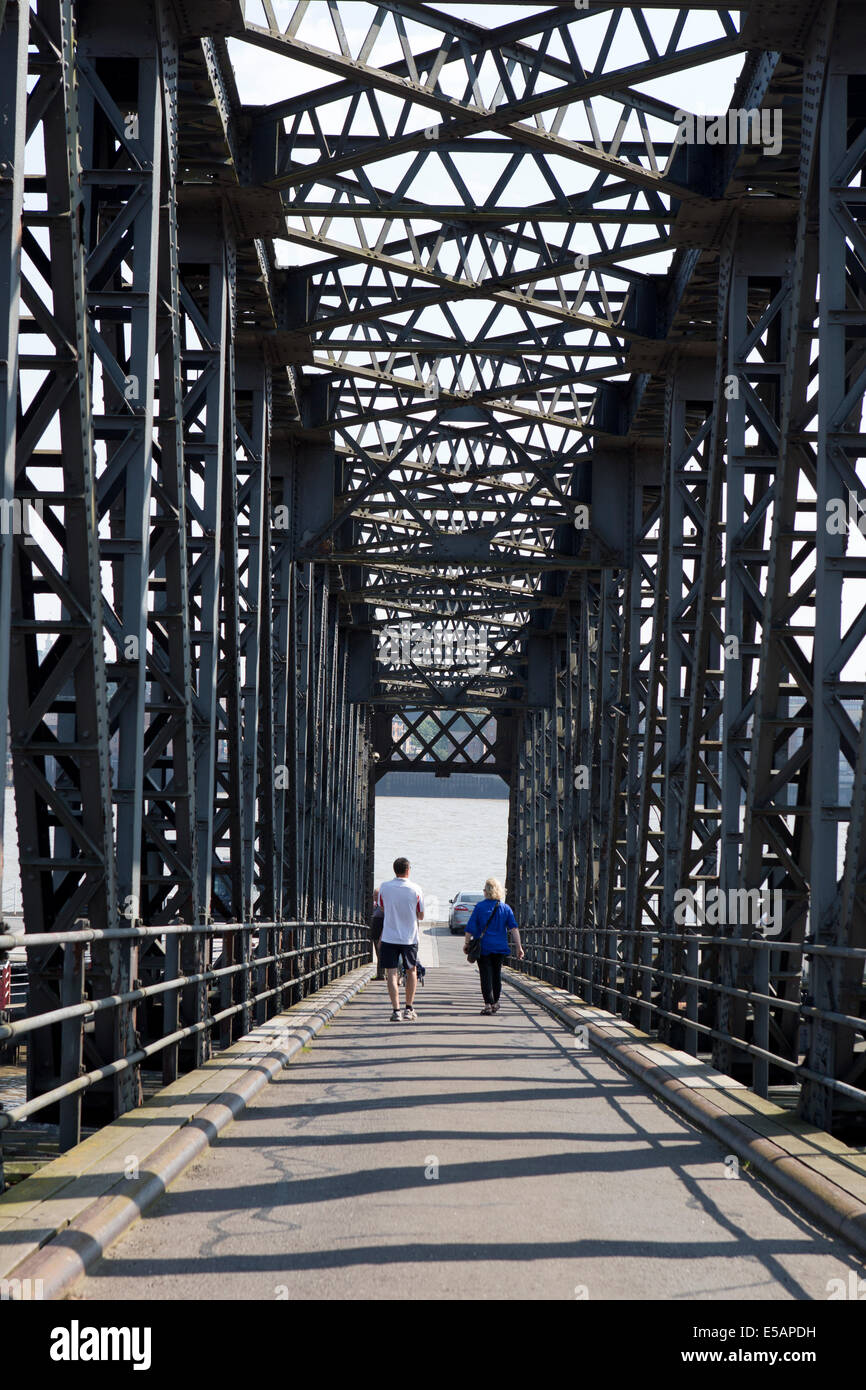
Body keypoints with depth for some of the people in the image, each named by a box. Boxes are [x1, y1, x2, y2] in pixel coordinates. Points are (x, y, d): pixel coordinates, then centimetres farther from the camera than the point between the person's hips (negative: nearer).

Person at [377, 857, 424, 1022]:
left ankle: (396, 1010, -11)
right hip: (409, 938, 1)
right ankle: (409, 1009, 22)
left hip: (389, 938, -1)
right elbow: (421, 916, 2)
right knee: (411, 971, 17)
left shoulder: (384, 887, -4)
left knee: (391, 974, -1)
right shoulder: (415, 889, -6)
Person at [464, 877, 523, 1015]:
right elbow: (513, 928, -3)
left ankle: (488, 1004, -10)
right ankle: (495, 1003, 23)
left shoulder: (479, 907, -5)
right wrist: (519, 947, -3)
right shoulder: (506, 908, 3)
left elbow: (470, 928, -6)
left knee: (486, 975, -2)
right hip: (500, 947, 3)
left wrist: (466, 943, 5)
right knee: (497, 974, 16)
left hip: (483, 947, -3)